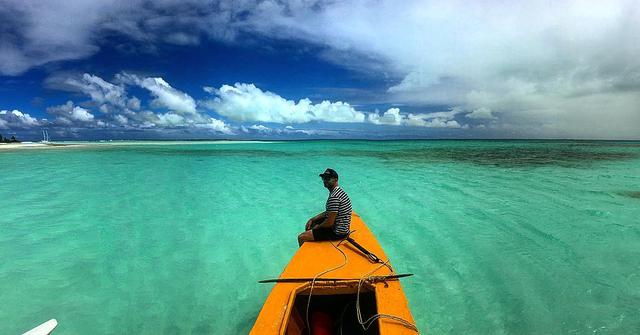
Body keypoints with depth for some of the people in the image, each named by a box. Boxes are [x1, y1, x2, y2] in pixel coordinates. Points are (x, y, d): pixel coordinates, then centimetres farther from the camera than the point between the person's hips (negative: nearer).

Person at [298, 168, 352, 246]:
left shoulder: (334, 197, -26)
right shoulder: (338, 191, 8)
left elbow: (329, 222, -26)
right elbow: (328, 213, 16)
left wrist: (318, 227, -7)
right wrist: (312, 219, 8)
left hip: (337, 232, -11)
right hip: (339, 226, 11)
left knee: (301, 237, -12)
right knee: (309, 225, 26)